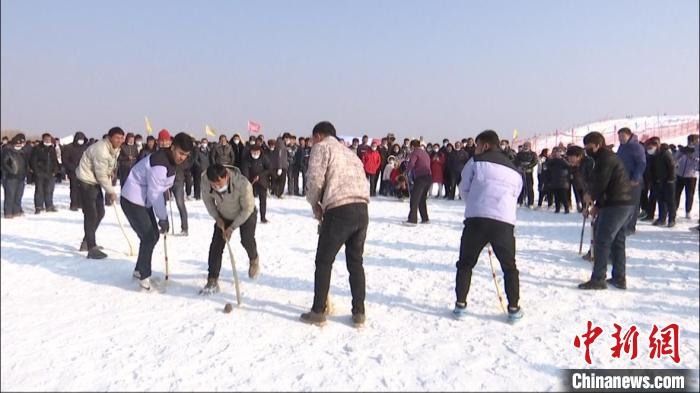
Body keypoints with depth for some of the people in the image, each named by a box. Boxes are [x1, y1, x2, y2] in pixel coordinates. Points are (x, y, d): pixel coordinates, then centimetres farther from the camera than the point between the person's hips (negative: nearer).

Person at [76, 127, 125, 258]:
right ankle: (92, 249, -7)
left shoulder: (115, 149, 5)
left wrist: (109, 190, -1)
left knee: (100, 213, 14)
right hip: (86, 181, -10)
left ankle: (87, 242, 29)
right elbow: (101, 175, -22)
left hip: (96, 182, 10)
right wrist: (111, 191, -13)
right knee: (91, 215, -11)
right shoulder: (101, 150, -25)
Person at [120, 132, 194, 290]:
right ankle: (144, 277, 0)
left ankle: (140, 270, 29)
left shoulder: (171, 160, 2)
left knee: (153, 236, 13)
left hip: (144, 200, 10)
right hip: (133, 200, -10)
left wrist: (163, 216, 10)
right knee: (149, 237, -11)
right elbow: (155, 193, -25)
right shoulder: (159, 163, -28)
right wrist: (163, 218, -16)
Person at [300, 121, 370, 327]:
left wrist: (315, 205, 10)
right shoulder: (349, 151, 28)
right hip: (361, 209, 7)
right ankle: (359, 313, 21)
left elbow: (315, 179, -7)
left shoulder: (321, 147, 7)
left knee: (324, 261, 7)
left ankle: (318, 312, 14)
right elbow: (360, 179, 20)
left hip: (339, 210, -6)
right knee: (355, 261, 16)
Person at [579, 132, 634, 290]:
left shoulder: (605, 159, -12)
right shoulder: (610, 157, 21)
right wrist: (597, 205, 14)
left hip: (615, 205, -11)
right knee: (618, 241, 14)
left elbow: (601, 183, -18)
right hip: (626, 204, 11)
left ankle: (598, 279, -5)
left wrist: (591, 197, 1)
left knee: (602, 241, -7)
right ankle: (619, 278, 20)